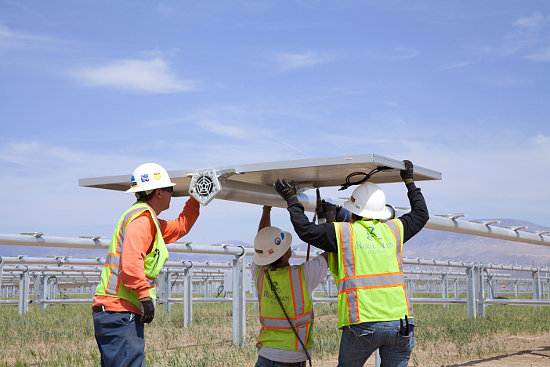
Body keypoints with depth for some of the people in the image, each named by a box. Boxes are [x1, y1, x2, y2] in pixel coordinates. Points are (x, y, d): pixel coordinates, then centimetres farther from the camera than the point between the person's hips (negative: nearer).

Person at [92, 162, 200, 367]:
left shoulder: (149, 221, 23)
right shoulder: (142, 218, -9)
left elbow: (180, 227, 40)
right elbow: (131, 260, -23)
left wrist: (196, 200, 37)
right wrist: (145, 296, -21)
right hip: (120, 312, -11)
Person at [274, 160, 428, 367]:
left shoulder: (343, 232, 1)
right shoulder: (394, 230, 13)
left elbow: (305, 230, 4)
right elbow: (421, 214, 30)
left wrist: (292, 199, 16)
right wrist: (410, 182, 40)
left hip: (363, 325, -3)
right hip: (400, 323, 3)